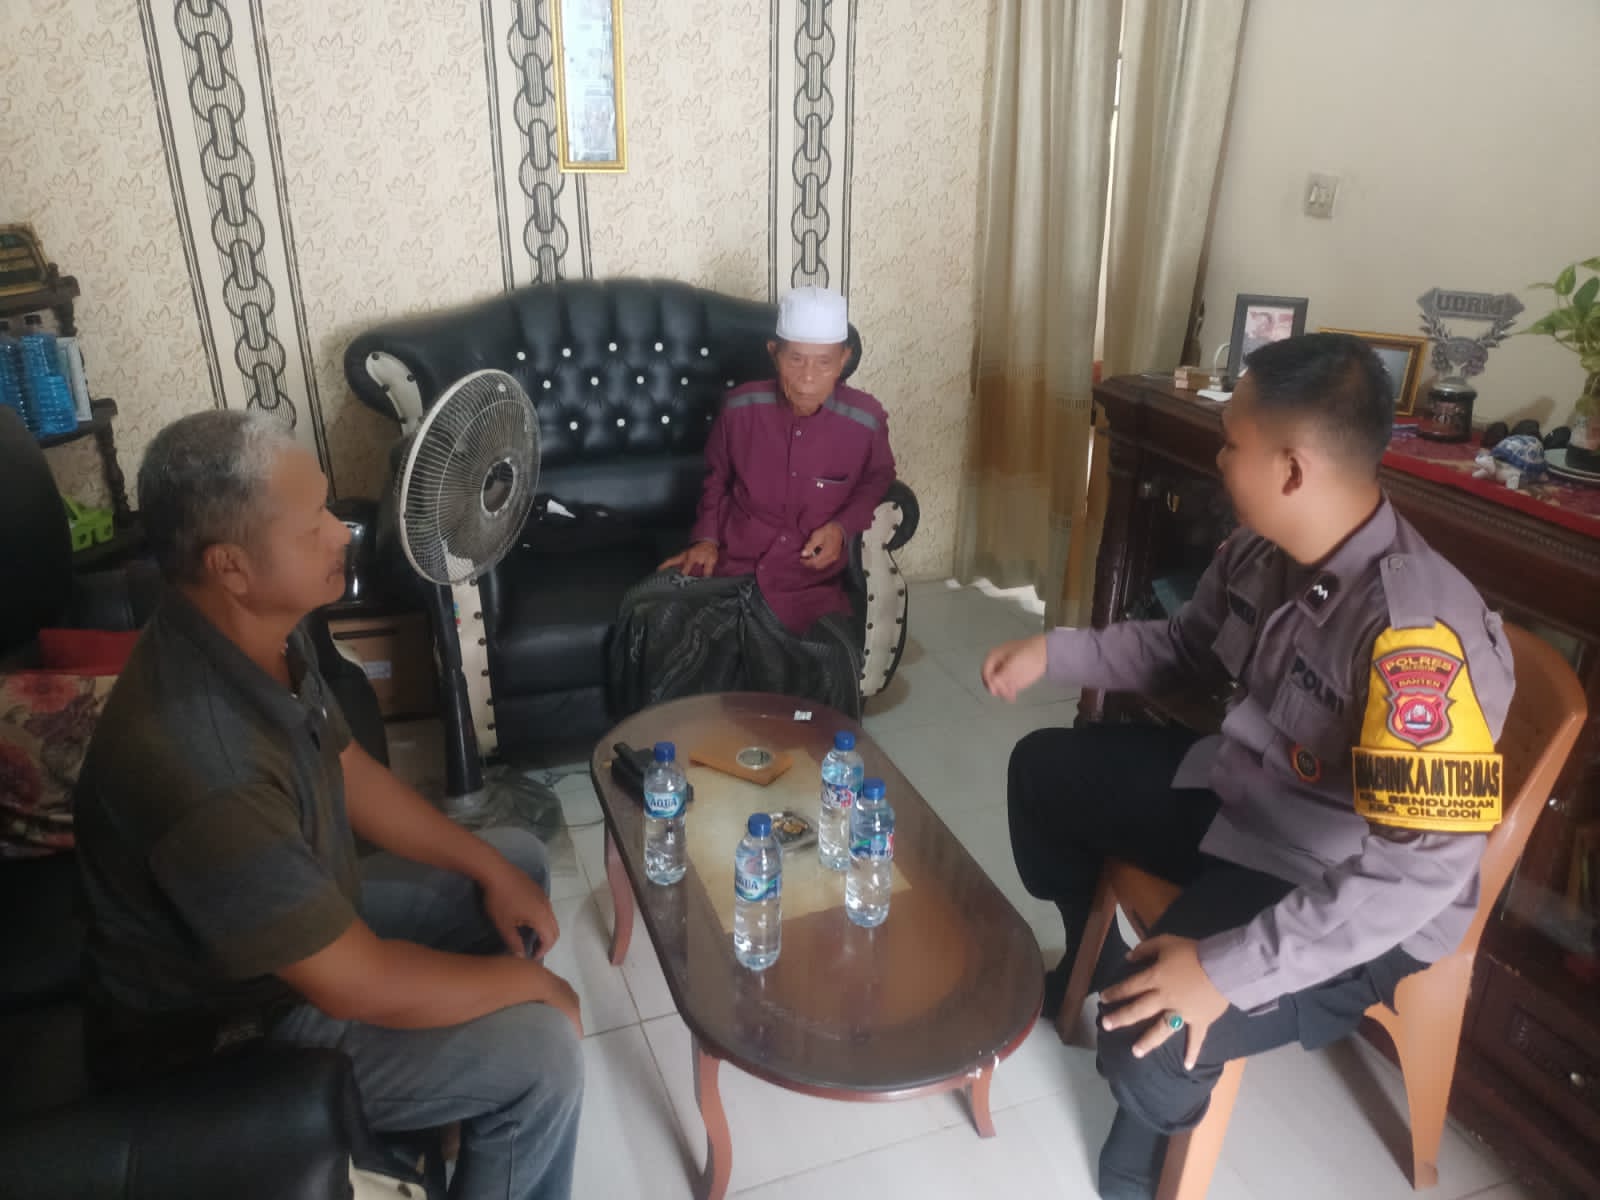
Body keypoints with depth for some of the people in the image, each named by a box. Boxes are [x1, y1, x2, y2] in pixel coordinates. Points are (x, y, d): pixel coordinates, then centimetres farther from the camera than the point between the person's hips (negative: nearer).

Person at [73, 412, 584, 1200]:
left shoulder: (264, 634, -12)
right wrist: (526, 980, -15)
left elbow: (347, 771, 5)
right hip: (229, 1025, -8)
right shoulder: (201, 765, -40)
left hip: (305, 918, 9)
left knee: (519, 857, 13)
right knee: (541, 1053, -19)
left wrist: (488, 867, 0)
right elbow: (358, 986, -31)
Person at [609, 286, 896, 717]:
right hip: (729, 562, 1)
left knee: (830, 662, -28)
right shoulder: (741, 406, -4)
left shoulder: (865, 421, -8)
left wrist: (842, 525, -5)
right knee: (649, 615, -23)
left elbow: (877, 480, 13)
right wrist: (706, 538, 1)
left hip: (808, 578, -1)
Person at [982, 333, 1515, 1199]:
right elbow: (1186, 648, 12)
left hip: (1353, 908, -8)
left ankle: (1148, 1124, 14)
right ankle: (1093, 962, 40)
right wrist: (1054, 652, 1)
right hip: (1238, 794, 8)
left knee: (1149, 1037, -27)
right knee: (1045, 770, 17)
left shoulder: (1416, 635, -34)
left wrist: (1228, 969, -36)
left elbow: (1423, 868, -37)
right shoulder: (1260, 553, -8)